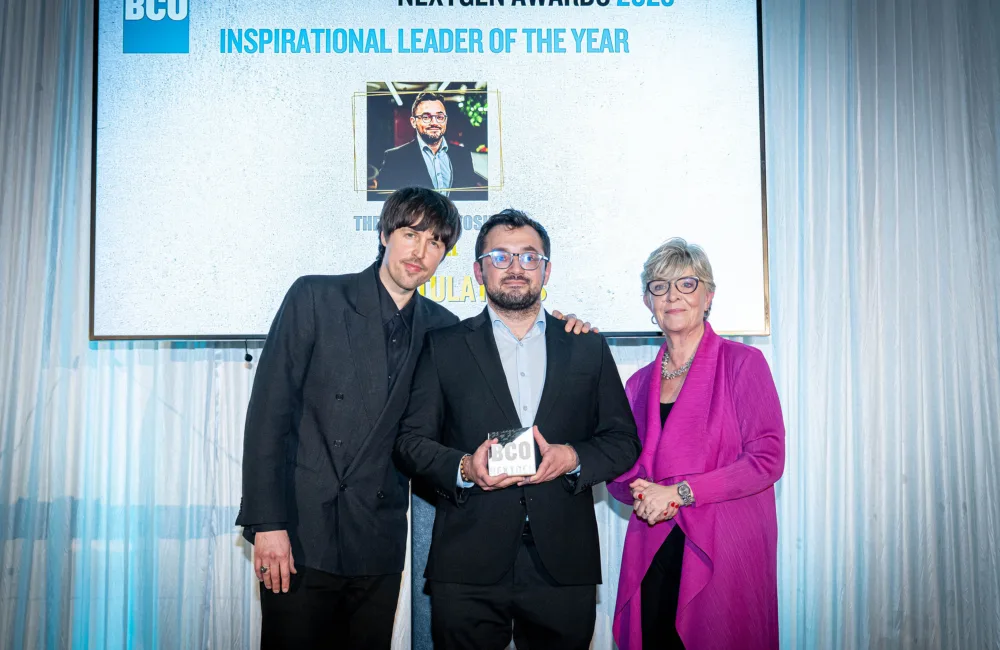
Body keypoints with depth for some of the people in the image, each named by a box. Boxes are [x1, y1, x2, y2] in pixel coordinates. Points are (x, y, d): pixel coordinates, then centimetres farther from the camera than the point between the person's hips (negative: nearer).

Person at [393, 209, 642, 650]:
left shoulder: (588, 348, 11)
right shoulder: (444, 347, 8)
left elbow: (624, 441, 9)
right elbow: (410, 441, 4)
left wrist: (574, 458, -10)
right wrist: (463, 468, -15)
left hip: (564, 564, 1)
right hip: (467, 568, -1)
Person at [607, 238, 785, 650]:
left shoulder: (741, 362, -1)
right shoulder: (640, 383, 12)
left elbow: (768, 458, -9)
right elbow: (617, 471, 14)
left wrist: (681, 492, -14)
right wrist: (641, 493, -8)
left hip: (726, 553, -3)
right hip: (652, 555, 4)